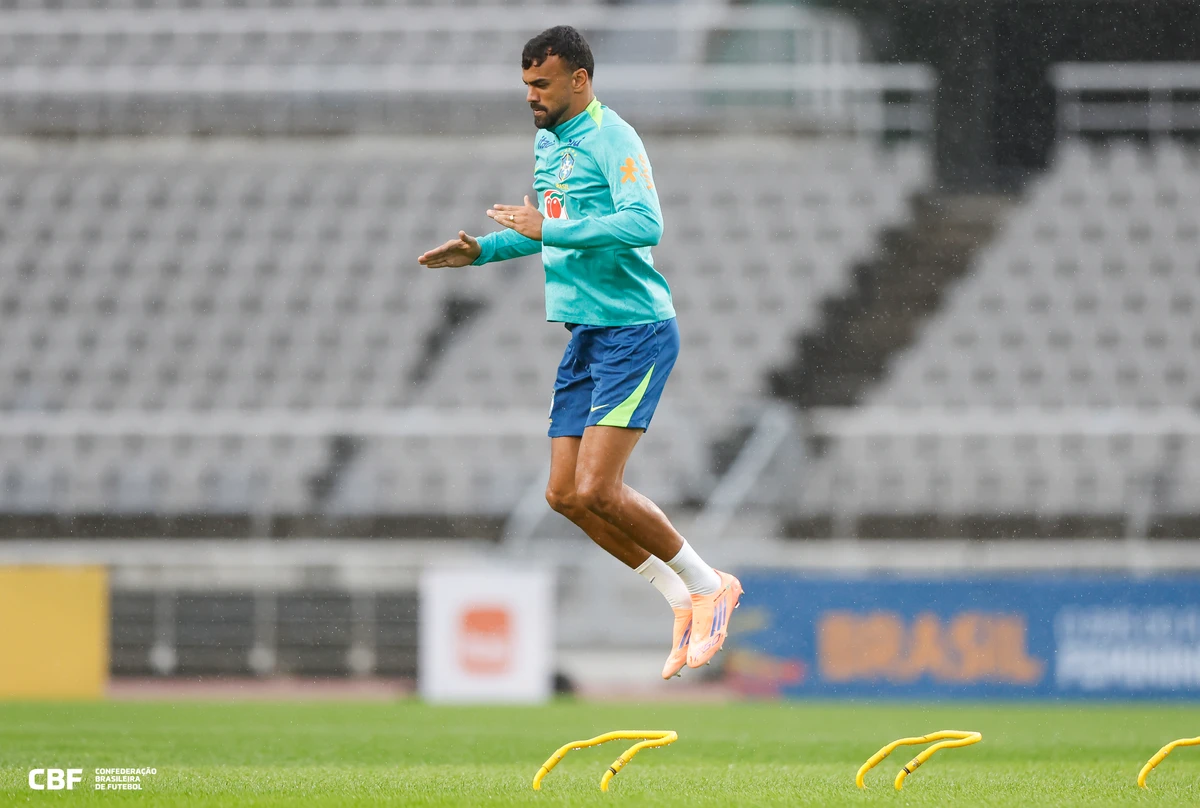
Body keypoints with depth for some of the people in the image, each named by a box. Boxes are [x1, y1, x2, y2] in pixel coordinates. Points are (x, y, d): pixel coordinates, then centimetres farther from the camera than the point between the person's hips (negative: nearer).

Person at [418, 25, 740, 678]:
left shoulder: (612, 139, -14)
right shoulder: (547, 142, 14)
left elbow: (645, 224, -28)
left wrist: (548, 229, -25)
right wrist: (481, 250, 16)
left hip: (634, 330, -9)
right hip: (586, 334, 9)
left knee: (596, 491, -16)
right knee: (564, 495, 4)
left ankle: (708, 585, 3)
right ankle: (685, 602, 15)